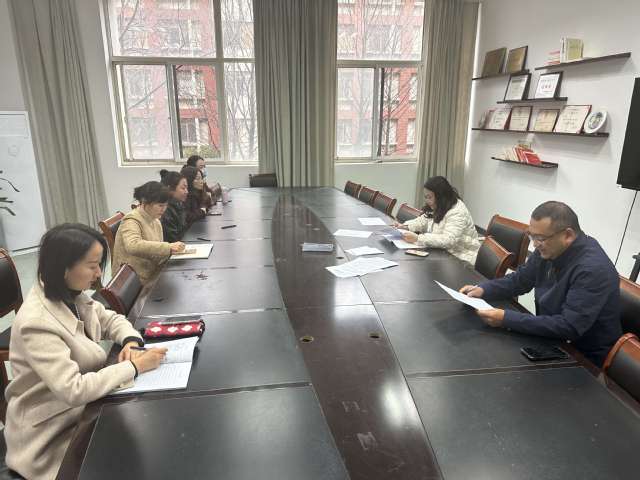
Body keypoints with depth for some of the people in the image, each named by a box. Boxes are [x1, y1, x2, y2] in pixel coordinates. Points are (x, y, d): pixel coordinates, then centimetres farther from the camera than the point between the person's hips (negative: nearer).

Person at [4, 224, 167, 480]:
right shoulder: (37, 323, -29)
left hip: (84, 407, 7)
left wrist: (131, 341, -13)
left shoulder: (72, 297, -4)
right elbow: (74, 390, -33)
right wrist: (134, 366, -26)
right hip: (52, 436, -7)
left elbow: (111, 320, 9)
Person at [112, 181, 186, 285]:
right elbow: (133, 246, -33)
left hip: (151, 276, 7)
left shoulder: (156, 221, 11)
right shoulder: (131, 220, -13)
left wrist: (171, 250, -9)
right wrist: (168, 247, -35)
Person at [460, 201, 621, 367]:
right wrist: (483, 289, -6)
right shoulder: (549, 249, -4)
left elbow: (569, 327, -31)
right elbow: (519, 279, 10)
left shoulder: (594, 269, -28)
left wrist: (507, 319, -32)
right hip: (553, 339, 7)